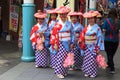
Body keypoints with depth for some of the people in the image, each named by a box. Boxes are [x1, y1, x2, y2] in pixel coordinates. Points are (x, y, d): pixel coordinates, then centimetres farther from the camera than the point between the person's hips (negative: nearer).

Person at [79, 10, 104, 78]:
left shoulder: (97, 28, -8)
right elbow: (82, 36, 9)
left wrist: (98, 48, -9)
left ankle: (93, 73, 10)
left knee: (93, 60, -3)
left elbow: (100, 38, -7)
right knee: (86, 59, 5)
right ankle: (87, 72, 18)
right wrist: (80, 40, -12)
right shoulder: (86, 28, 5)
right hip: (87, 47, 4)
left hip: (93, 47, -4)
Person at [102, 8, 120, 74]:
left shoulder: (106, 20, -11)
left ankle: (112, 69, -3)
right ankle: (109, 65, 36)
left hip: (108, 40, -3)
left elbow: (104, 30, -11)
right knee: (112, 54, 18)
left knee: (109, 54, 3)